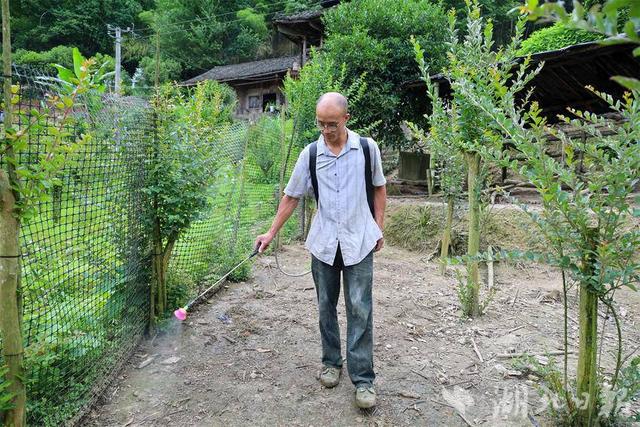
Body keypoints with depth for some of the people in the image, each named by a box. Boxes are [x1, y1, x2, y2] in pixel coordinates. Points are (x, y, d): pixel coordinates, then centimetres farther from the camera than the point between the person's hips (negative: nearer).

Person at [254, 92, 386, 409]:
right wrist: (271, 233, 3)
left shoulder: (367, 148, -4)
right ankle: (331, 362, 31)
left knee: (360, 310, -2)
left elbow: (378, 187, 8)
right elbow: (291, 196, 5)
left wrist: (379, 227, 4)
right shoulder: (310, 154, -1)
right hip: (323, 243, 2)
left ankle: (363, 378, 8)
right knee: (326, 306, 12)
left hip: (359, 241, -2)